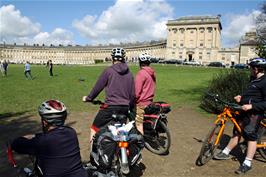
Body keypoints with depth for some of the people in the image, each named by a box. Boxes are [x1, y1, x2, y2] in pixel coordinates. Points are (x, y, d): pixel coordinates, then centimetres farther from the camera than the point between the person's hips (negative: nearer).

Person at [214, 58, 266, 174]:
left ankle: (247, 164, 5)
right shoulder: (255, 80, 14)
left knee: (251, 136, -3)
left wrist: (251, 106, -27)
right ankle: (225, 153, 25)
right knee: (236, 132, 15)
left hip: (254, 113, -9)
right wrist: (242, 97, 10)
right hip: (245, 111, 10)